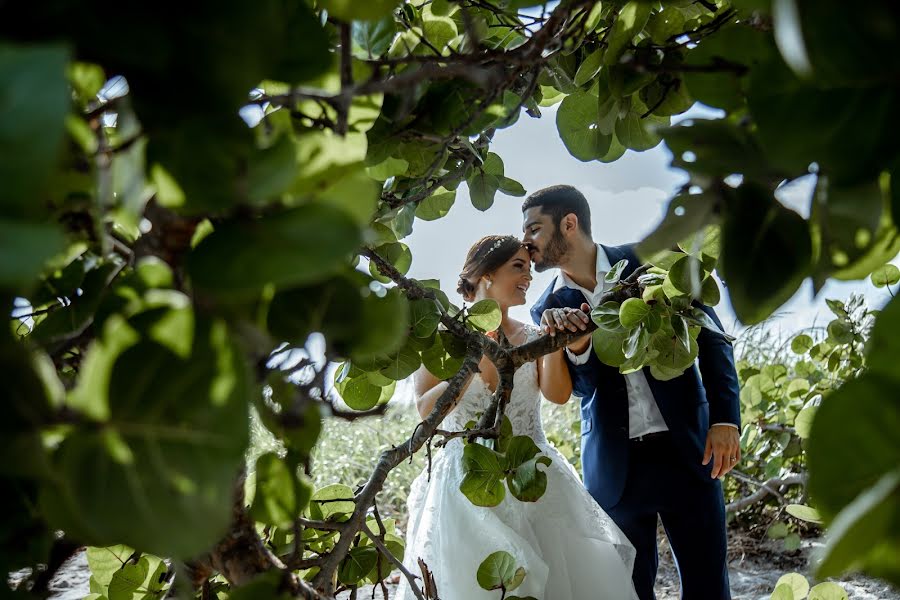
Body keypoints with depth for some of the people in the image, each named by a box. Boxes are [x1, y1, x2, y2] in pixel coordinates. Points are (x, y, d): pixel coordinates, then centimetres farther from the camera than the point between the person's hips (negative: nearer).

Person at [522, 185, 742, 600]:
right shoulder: (549, 309, 3)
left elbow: (710, 335, 1)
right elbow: (582, 386, -1)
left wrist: (725, 419, -8)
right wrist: (575, 348, -23)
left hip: (686, 449, -1)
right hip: (614, 467, 2)